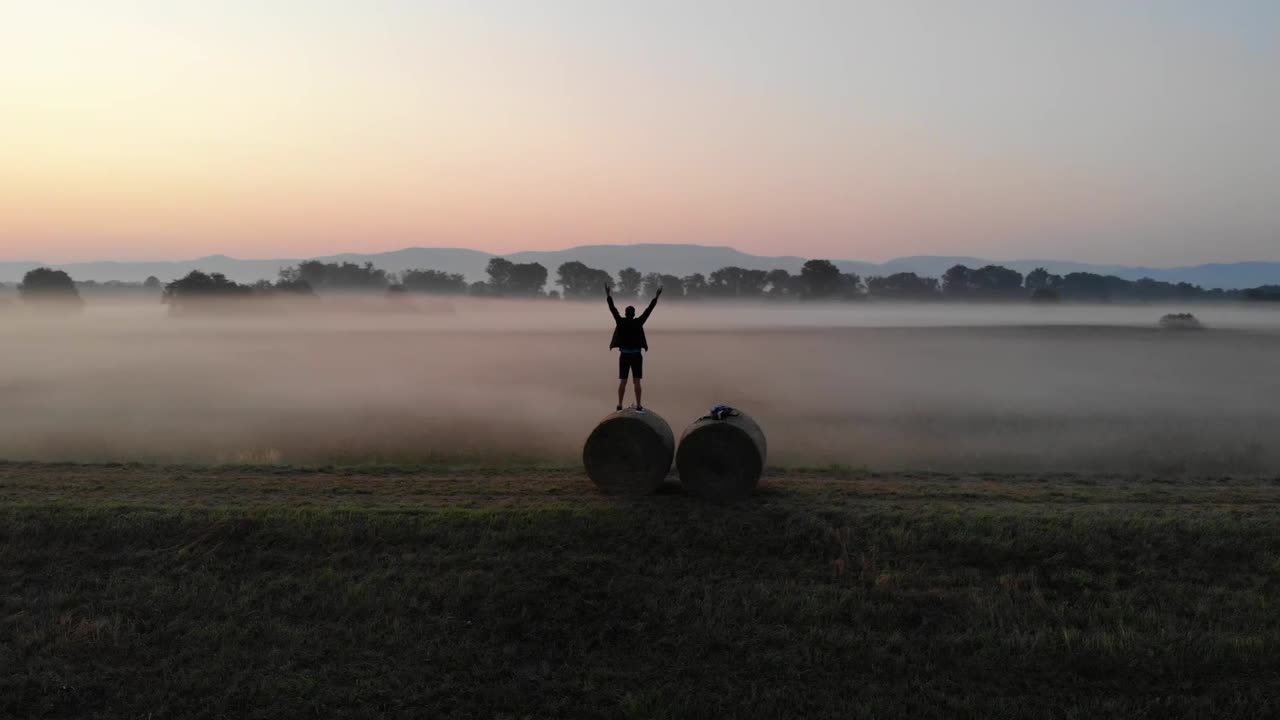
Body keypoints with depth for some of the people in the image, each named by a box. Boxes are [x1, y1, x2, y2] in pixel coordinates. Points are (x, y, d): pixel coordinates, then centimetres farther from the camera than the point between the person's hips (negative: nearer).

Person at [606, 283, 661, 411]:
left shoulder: (621, 322, -6)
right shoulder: (638, 322, -9)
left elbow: (613, 309, 1)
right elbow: (648, 310, -5)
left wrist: (608, 295, 10)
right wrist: (656, 297, 1)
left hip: (624, 356, 1)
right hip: (636, 356, -1)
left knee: (622, 381, 6)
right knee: (636, 381, -1)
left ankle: (620, 405, 5)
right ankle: (638, 405, -3)